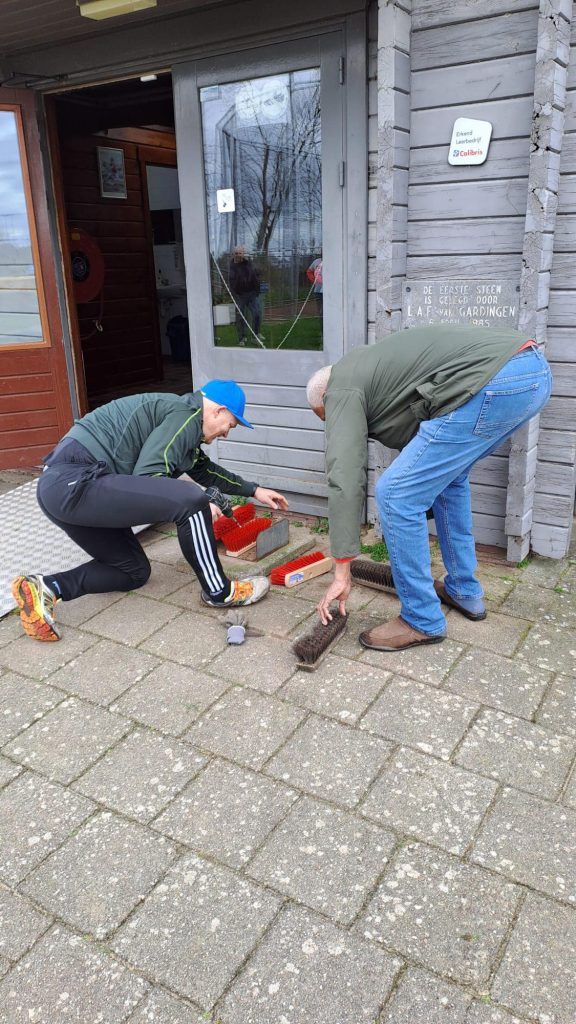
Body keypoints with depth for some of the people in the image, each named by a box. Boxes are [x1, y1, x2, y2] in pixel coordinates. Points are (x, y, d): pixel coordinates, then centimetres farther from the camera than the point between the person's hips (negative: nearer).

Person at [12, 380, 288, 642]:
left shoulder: (182, 419, 23)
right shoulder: (185, 416, -9)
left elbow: (205, 469, 36)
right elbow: (145, 478, -17)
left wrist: (253, 490, 41)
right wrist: (195, 509, -5)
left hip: (63, 489, 11)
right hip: (74, 483, -11)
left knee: (135, 571, 18)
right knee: (191, 501, -19)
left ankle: (44, 587, 6)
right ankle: (218, 592, -3)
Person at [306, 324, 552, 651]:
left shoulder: (342, 388, 7)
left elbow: (346, 478, -2)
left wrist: (342, 574, 1)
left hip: (492, 384, -10)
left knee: (396, 494, -3)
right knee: (446, 476, 29)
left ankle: (423, 621, 11)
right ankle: (464, 590, 38)